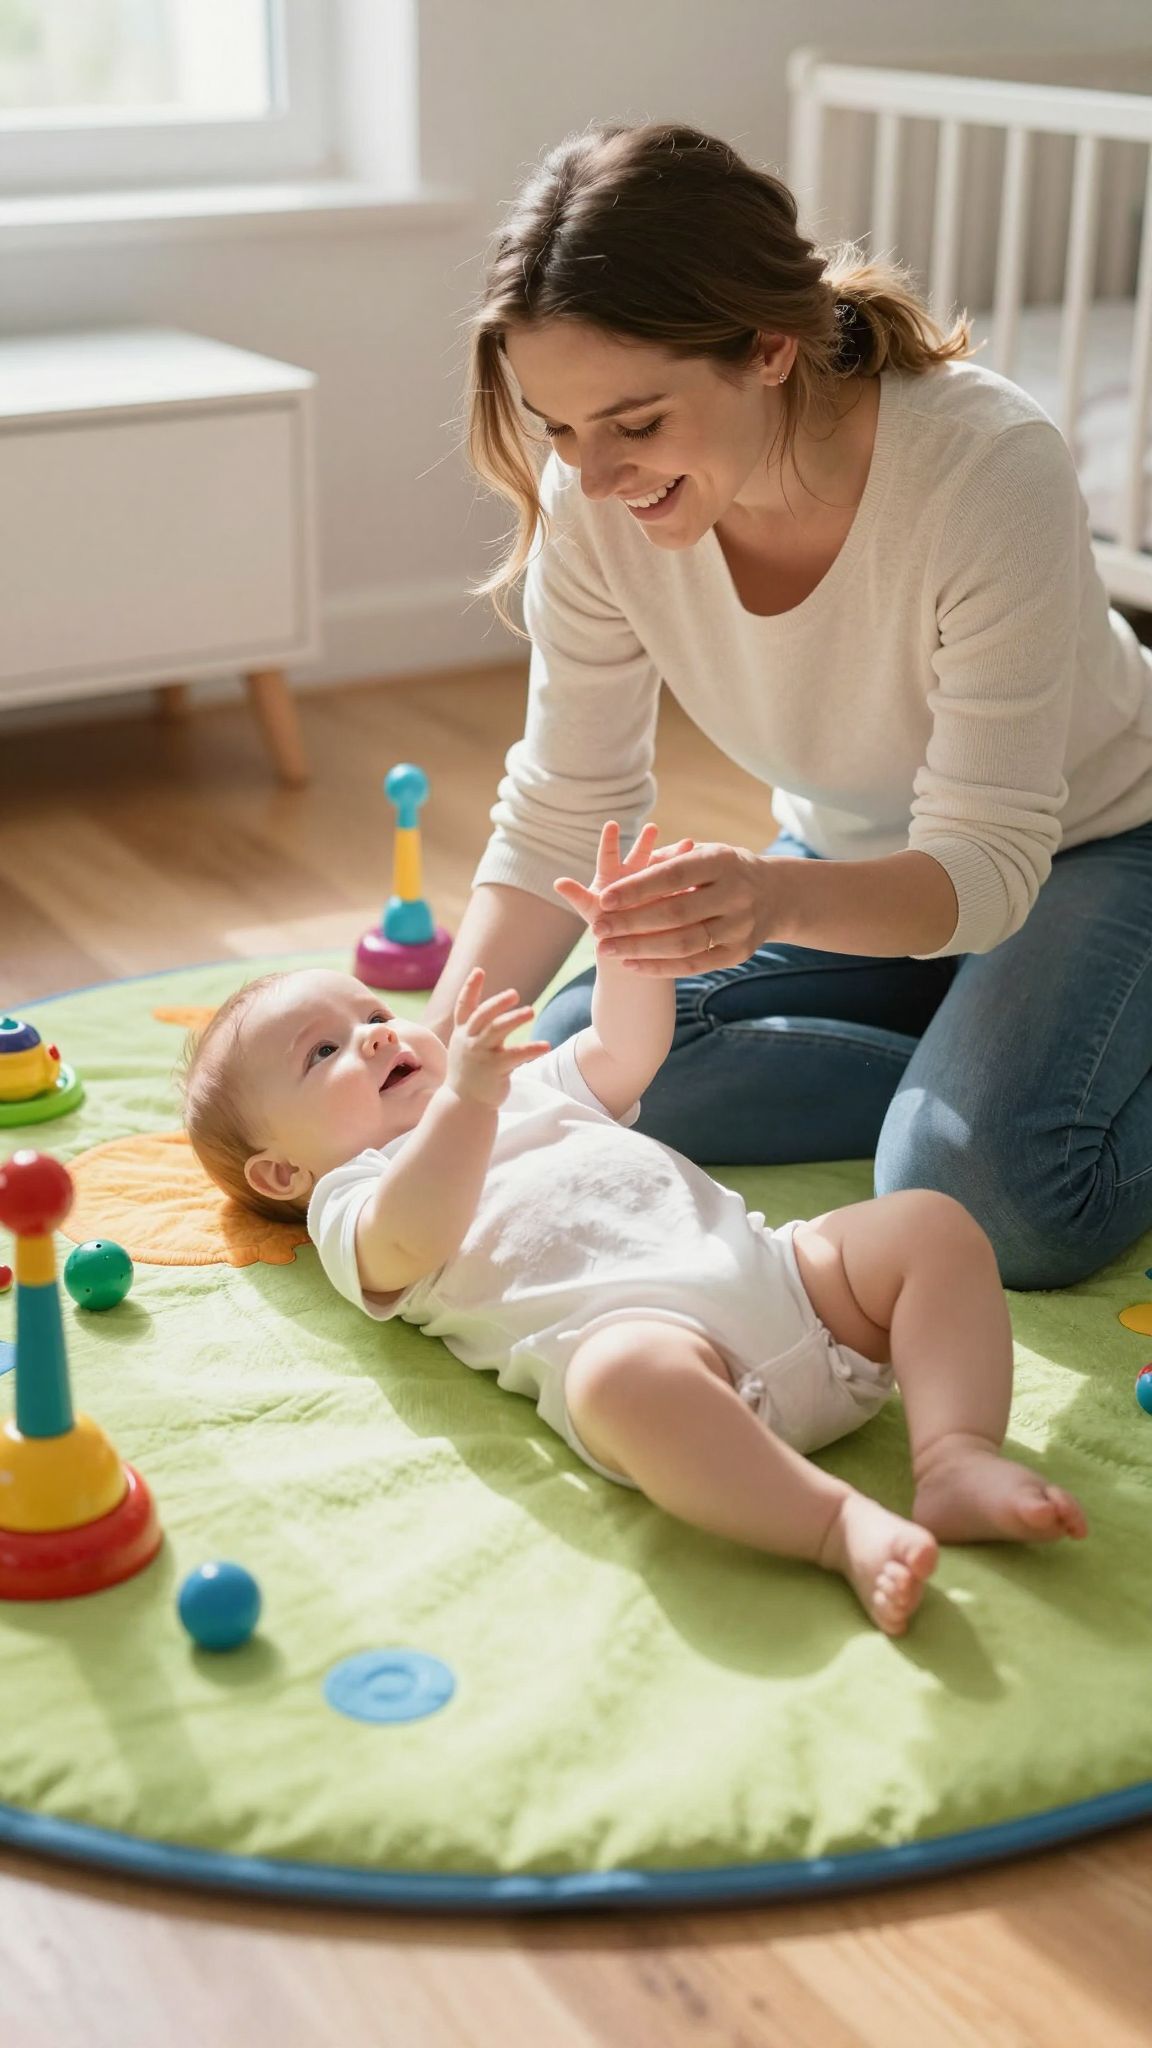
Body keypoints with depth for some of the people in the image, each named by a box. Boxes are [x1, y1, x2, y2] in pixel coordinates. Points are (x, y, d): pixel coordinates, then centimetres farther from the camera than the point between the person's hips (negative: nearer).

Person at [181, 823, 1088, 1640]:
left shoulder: (527, 1089, 40)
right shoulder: (350, 1201, 14)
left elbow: (624, 1048, 35)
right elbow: (416, 1237, -9)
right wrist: (464, 1099, -23)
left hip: (776, 1267, 8)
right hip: (624, 1321, -8)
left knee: (936, 1225, -10)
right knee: (627, 1376, -43)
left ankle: (960, 1458, -26)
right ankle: (841, 1526, -46)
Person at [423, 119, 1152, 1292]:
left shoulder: (988, 467, -34)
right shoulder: (593, 497, -21)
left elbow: (989, 864, -32)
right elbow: (561, 817, -12)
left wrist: (780, 897, -52)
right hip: (853, 859, 5)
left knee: (985, 1201, -30)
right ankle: (991, 1078, -4)